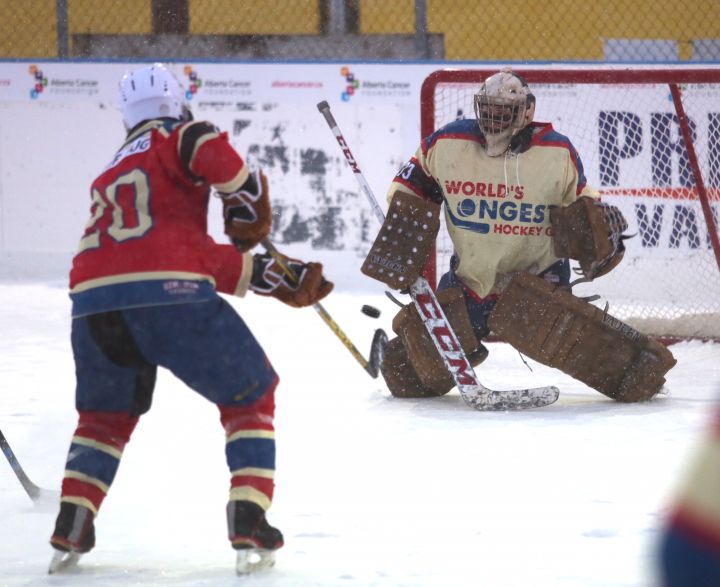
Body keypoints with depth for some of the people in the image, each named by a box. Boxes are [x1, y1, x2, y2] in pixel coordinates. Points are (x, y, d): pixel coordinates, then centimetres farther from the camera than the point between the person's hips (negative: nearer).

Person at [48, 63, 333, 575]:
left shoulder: (112, 174, 33)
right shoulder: (175, 139, 14)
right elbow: (212, 150, -13)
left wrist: (273, 276, 24)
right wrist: (247, 204, 3)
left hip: (93, 301, 6)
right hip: (169, 295, -5)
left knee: (105, 412, 30)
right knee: (250, 396, 15)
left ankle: (71, 531, 16)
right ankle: (250, 526, 4)